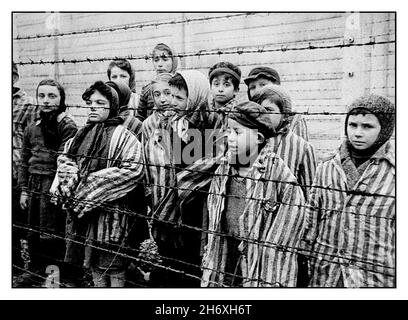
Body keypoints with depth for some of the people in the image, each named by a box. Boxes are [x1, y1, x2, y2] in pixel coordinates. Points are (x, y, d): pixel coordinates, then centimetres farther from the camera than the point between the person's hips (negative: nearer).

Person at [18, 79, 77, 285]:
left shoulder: (67, 126, -7)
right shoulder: (31, 129, 12)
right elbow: (24, 161, 16)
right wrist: (24, 189, 13)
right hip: (34, 186, 6)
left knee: (51, 235, -3)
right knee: (33, 232, 14)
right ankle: (35, 271, 29)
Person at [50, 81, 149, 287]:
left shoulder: (123, 136, -9)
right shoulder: (82, 135, 13)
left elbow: (132, 170, -20)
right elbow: (65, 159, 17)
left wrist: (91, 182, -17)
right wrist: (73, 182, -6)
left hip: (111, 210, -6)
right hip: (82, 210, 7)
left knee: (113, 267, 0)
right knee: (94, 265, 16)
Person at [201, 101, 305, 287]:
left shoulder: (280, 176, -14)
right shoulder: (223, 171, 1)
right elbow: (213, 226, 8)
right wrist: (209, 276, 7)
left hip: (263, 278, -4)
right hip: (221, 276, 5)